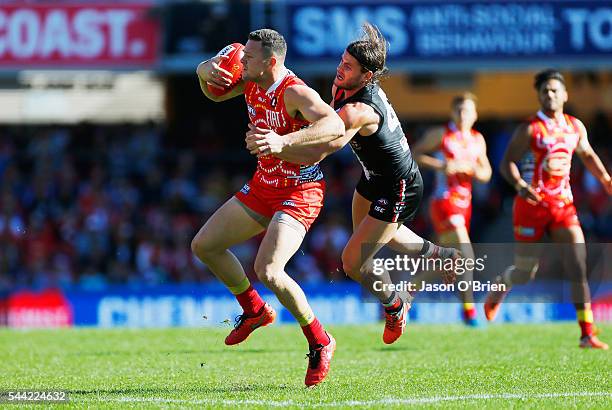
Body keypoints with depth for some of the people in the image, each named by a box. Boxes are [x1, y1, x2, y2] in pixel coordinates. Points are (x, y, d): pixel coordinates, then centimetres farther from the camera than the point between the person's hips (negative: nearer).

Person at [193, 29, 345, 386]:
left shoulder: (295, 92, -26)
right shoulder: (250, 81, -2)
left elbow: (335, 126, -43)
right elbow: (211, 89, 17)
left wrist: (284, 140, -55)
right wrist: (209, 70, -9)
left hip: (299, 192, -9)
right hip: (263, 185, 9)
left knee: (267, 270, -25)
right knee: (204, 245, 13)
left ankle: (320, 343, -6)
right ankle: (255, 311, 31)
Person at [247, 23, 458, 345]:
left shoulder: (358, 111, -39)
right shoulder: (344, 86, -11)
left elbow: (317, 153, -52)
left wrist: (276, 146, -66)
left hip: (397, 191, -10)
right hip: (374, 177, 10)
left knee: (353, 261, -7)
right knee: (373, 233, 34)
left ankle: (394, 307, 24)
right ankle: (443, 255, 57)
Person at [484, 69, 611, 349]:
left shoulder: (576, 127, 8)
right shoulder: (530, 129, -8)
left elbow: (587, 155, 25)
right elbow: (507, 163, -10)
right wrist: (519, 184, -29)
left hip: (563, 205, 4)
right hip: (532, 204, -4)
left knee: (578, 263, -13)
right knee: (525, 272, 5)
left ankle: (587, 334, -16)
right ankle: (499, 287, 43)